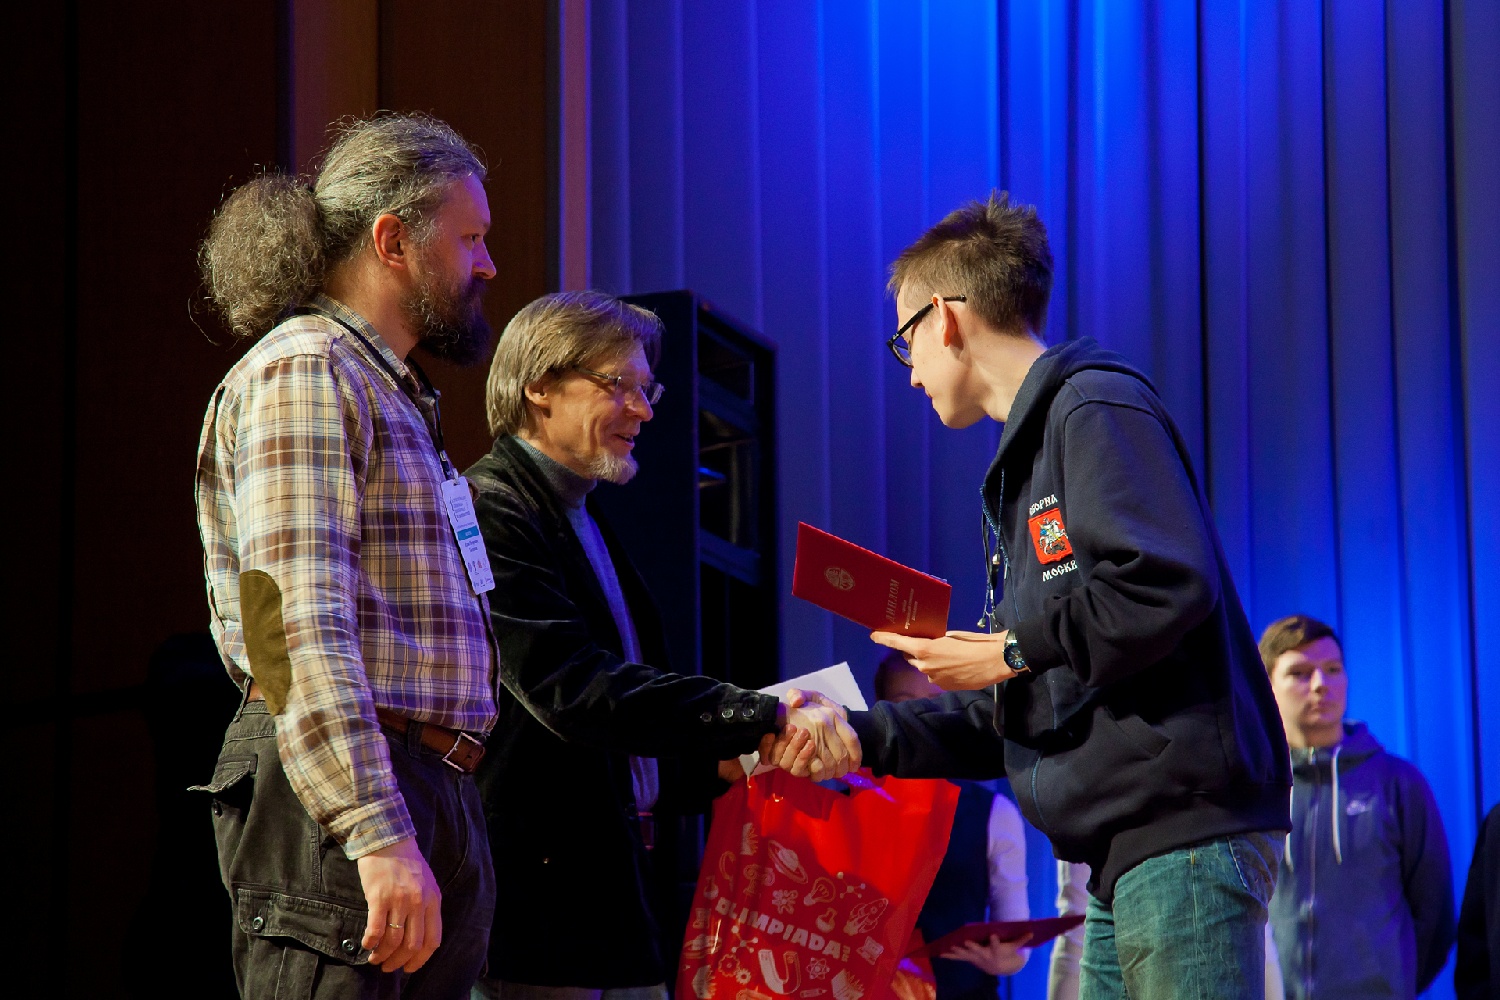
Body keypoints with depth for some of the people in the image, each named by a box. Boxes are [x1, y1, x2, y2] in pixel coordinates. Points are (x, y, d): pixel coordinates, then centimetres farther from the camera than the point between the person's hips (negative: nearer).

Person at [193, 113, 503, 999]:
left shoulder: (394, 390, 25)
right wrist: (378, 834, -26)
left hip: (432, 796, 9)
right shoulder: (304, 371, -6)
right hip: (338, 793, -9)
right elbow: (296, 623, -18)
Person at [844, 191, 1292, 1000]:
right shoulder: (1021, 463, 27)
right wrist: (858, 735, 20)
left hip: (1186, 834, -10)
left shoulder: (1094, 407, -4)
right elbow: (1012, 718, 28)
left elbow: (1168, 586, -21)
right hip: (1127, 859, 10)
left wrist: (1013, 652, -10)